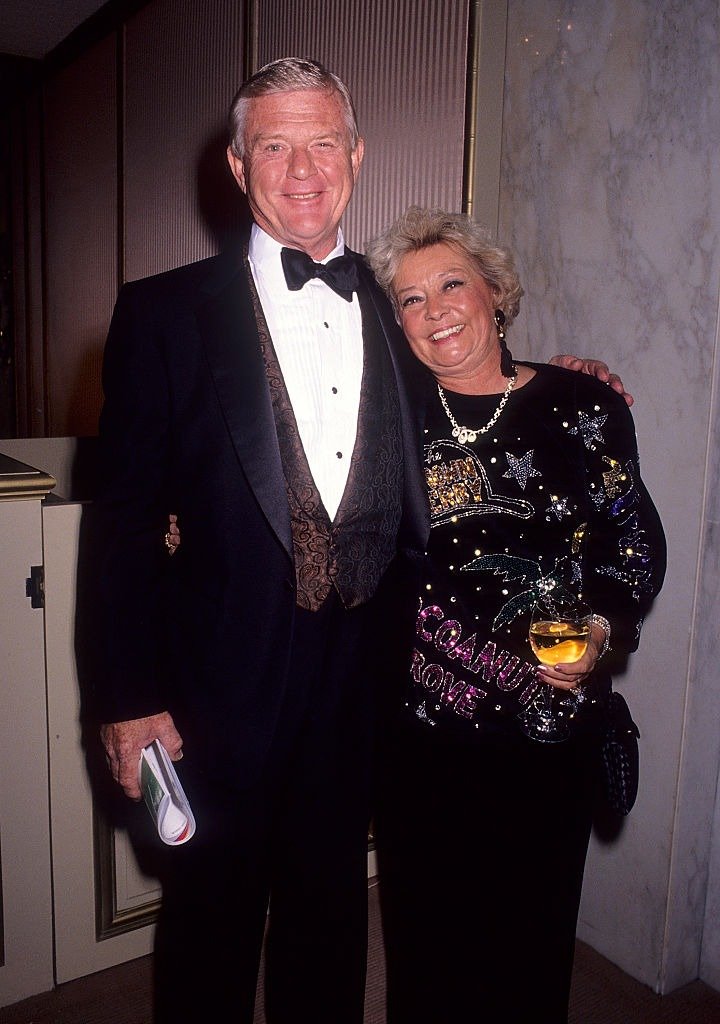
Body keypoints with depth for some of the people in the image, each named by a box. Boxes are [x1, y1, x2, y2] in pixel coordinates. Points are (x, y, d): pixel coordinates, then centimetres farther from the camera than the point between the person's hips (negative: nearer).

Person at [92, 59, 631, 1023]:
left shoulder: (397, 312, 5)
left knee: (329, 915, 24)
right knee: (212, 919, 19)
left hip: (358, 684, 3)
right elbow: (126, 517, -8)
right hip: (221, 685, -2)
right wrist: (130, 696, -10)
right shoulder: (166, 312, -7)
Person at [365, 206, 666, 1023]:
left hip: (550, 720, 0)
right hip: (418, 718, 1)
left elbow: (636, 542, 2)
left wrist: (604, 629, -12)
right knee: (424, 924, 16)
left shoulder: (583, 407, -2)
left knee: (531, 924, 16)